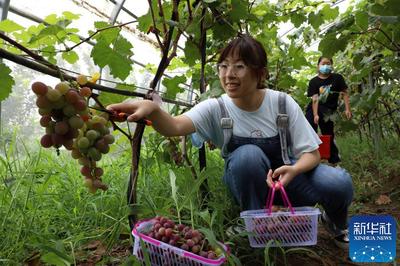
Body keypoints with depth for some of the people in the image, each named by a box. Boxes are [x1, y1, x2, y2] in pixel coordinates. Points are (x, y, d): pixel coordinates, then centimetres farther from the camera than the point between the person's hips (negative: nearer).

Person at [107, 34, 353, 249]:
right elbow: (176, 126, -37)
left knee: (339, 183, -26)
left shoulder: (282, 103, -17)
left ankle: (337, 223, 13)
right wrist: (152, 110, -59)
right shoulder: (216, 109, -18)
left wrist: (294, 169, -36)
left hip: (285, 175, 1)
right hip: (248, 185, -1)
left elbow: (311, 153, -13)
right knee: (248, 154, -35)